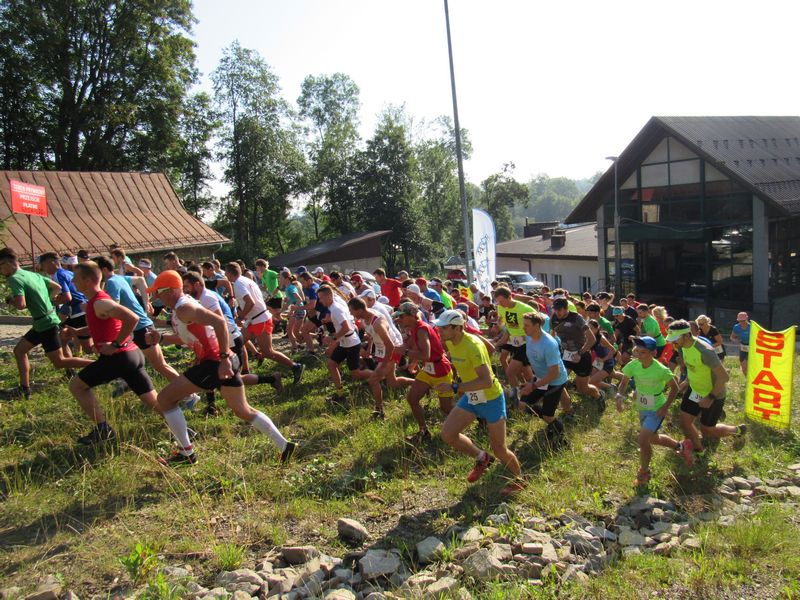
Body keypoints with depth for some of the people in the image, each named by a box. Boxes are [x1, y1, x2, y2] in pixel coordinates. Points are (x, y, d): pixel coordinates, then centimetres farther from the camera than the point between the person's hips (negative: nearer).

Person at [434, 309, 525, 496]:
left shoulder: (473, 346, -29)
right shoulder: (450, 343, -4)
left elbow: (487, 381, -37)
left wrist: (455, 387, -37)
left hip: (491, 398, -7)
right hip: (470, 397, 7)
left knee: (499, 449, 2)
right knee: (447, 434, -8)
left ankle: (519, 479, 31)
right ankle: (482, 458, 16)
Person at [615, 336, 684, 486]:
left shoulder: (661, 370, -27)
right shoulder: (633, 365, -15)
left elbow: (674, 387, -12)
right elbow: (624, 381, -2)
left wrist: (666, 407, -18)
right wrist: (620, 396, -21)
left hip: (656, 410, -6)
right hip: (642, 409, 7)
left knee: (643, 439, -18)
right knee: (653, 438, 25)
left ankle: (644, 472, 6)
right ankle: (680, 446, 53)